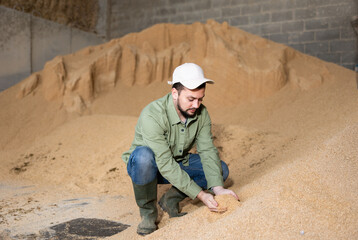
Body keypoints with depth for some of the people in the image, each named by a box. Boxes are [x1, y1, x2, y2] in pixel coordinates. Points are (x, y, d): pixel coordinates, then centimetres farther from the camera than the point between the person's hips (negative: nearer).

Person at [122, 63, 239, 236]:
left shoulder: (201, 113, -14)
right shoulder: (152, 116, -33)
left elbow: (208, 151, -16)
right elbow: (165, 165, -35)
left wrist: (218, 188, -32)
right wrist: (201, 195, -38)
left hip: (179, 163, 5)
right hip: (150, 167, -5)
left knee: (221, 170, -10)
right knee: (144, 155, -40)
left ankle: (170, 200, 1)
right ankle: (148, 212, -13)